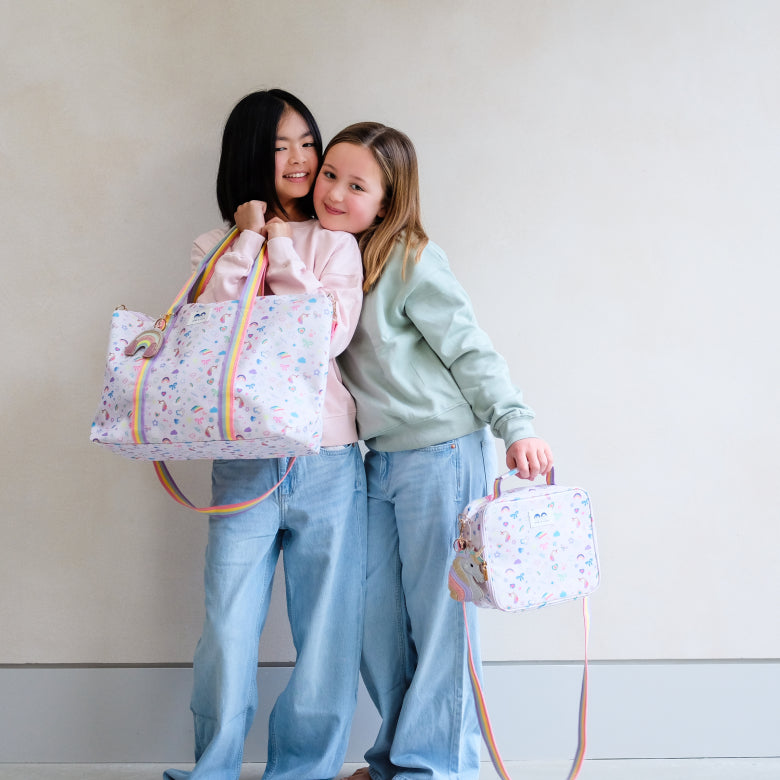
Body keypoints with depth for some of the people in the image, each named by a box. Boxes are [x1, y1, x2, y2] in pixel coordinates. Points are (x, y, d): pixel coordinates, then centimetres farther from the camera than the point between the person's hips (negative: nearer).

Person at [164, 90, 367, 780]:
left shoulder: (335, 243, 9)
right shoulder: (220, 248, 12)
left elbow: (331, 331, -8)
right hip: (243, 468, 0)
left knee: (326, 644, 4)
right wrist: (248, 238, -5)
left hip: (328, 465, 0)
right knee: (227, 640, -1)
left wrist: (282, 248, -4)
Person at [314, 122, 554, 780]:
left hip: (443, 453, -7)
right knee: (375, 616, 10)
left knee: (436, 615, 0)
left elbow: (471, 352, -12)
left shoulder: (412, 263, -12)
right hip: (379, 460, 7)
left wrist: (516, 425, -18)